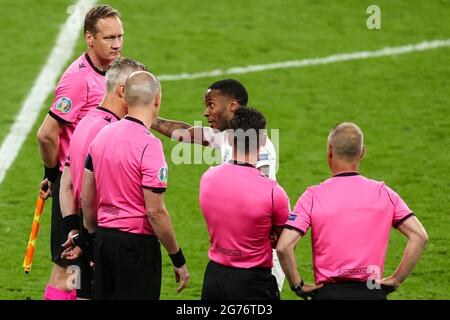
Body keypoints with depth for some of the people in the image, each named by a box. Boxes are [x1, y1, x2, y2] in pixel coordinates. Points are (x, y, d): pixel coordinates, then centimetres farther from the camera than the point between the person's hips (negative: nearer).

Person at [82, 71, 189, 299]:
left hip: (104, 239, 7)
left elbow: (86, 199, 10)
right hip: (137, 244, -7)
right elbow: (155, 212, -18)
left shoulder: (103, 135, 4)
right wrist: (178, 260, -10)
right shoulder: (149, 145, -17)